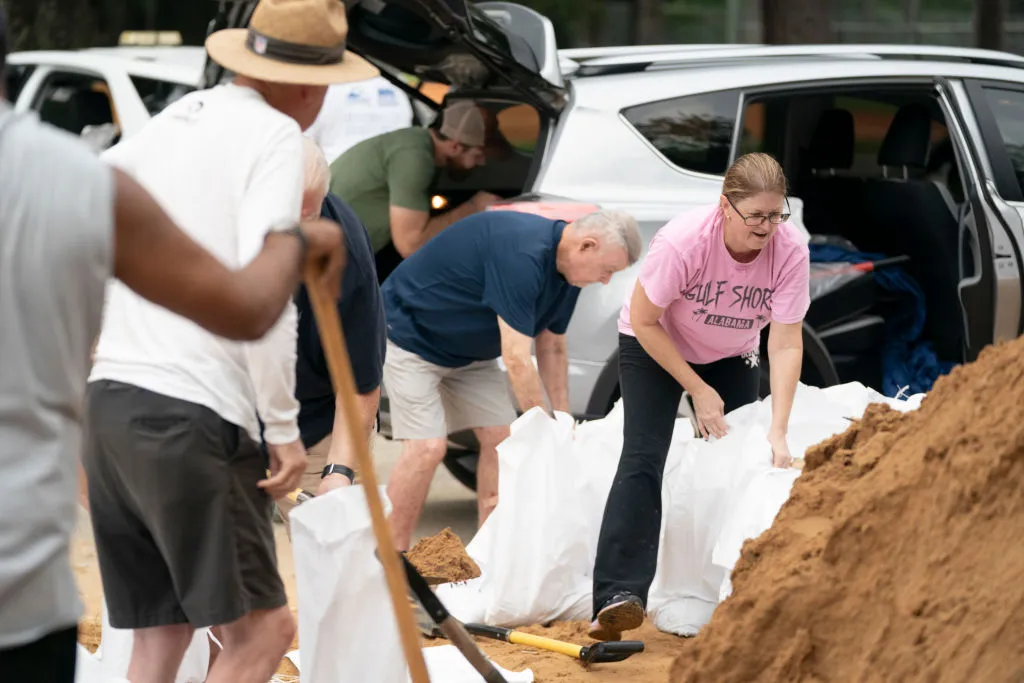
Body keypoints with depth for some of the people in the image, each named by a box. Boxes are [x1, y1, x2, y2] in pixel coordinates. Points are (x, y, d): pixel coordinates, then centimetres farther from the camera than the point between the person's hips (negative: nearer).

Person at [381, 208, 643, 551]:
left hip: (470, 349, 9)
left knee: (502, 438, 0)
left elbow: (552, 348, 7)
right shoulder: (520, 253, -34)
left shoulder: (566, 270, -5)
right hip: (411, 336, -9)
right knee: (428, 446, -18)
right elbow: (516, 359, -34)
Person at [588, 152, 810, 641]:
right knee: (643, 459, -19)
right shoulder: (682, 241, -35)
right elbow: (643, 321, -23)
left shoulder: (790, 250, -27)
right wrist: (697, 390, -20)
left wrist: (778, 432, -32)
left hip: (731, 357, 4)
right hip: (654, 347, -4)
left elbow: (786, 344, -25)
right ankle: (618, 597, -28)